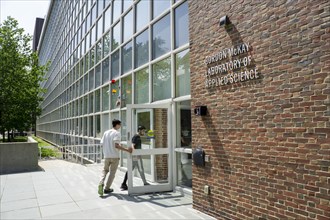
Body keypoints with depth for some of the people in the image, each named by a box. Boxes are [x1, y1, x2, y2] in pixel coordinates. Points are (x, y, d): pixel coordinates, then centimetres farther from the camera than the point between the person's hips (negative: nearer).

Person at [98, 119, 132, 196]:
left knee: (105, 170, 17)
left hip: (107, 156, 5)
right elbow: (116, 145, -22)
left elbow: (102, 144, 7)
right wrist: (127, 150, -21)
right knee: (112, 172, 9)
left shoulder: (106, 132, 8)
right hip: (115, 156, -5)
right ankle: (107, 188, 13)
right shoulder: (117, 133, -11)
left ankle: (101, 184, -6)